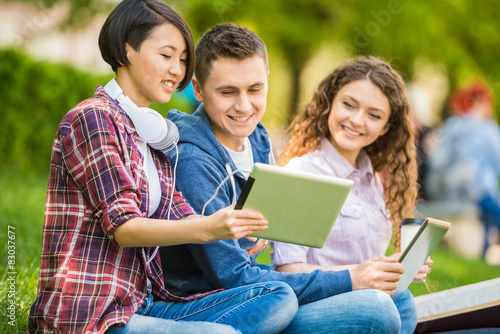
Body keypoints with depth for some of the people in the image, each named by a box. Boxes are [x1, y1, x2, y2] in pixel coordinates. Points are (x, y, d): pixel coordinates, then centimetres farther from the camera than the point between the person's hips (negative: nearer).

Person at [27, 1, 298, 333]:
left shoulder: (152, 133, 21)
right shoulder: (92, 118, -7)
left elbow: (180, 217, 8)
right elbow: (122, 225, -16)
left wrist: (244, 225, -12)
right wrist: (208, 228, -31)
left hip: (144, 305, 9)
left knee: (279, 297, -9)